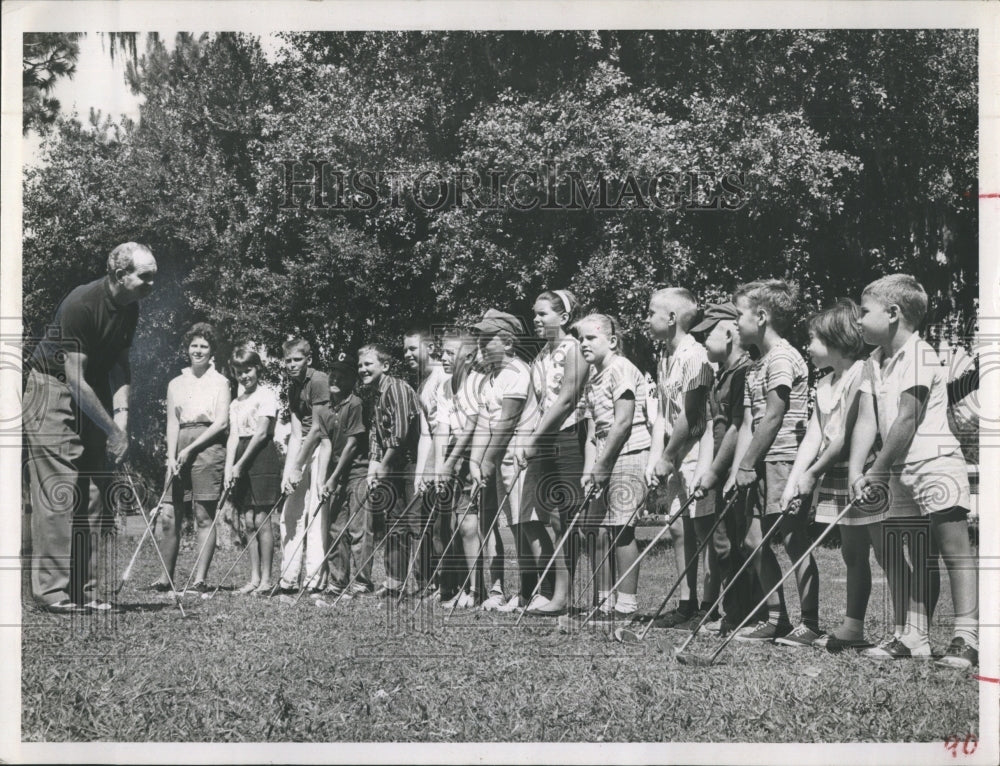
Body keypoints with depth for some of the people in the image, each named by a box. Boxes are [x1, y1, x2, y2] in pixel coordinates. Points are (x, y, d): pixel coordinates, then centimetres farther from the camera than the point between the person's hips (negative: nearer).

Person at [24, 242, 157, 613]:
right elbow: (75, 379, -25)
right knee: (58, 493, -12)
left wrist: (121, 412, -9)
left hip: (91, 398, 8)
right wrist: (113, 431, -23)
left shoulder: (129, 309, 0)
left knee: (94, 495, 4)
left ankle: (85, 589, 7)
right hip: (51, 390, -8)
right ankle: (52, 591, -10)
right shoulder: (81, 304, -24)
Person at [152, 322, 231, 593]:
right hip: (179, 450, 4)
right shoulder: (175, 384, 16)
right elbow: (172, 422, 9)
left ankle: (200, 578, -4)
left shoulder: (219, 382, 6)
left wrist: (190, 449, -9)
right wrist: (171, 456, -6)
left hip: (208, 447, -4)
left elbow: (221, 422, -3)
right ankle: (166, 576, 8)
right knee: (169, 516, 0)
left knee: (204, 516, -5)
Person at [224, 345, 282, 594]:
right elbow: (233, 436, 9)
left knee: (261, 519, -8)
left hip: (262, 457, -7)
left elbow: (261, 433, -9)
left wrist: (240, 464, -11)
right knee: (249, 522, 5)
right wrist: (229, 468, -5)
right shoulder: (235, 403, 18)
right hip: (241, 462, 7)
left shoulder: (267, 395, -3)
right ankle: (254, 578, 8)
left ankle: (266, 579, -5)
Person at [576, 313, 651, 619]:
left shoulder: (622, 369, -9)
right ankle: (604, 602, 12)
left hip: (629, 454, -9)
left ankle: (627, 602, -4)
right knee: (595, 528, 5)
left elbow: (623, 422, -15)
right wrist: (588, 471, 2)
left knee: (620, 527, -9)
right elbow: (592, 432, 14)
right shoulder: (592, 378, 17)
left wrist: (601, 465, -13)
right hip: (603, 458, 9)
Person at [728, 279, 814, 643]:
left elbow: (773, 418, -15)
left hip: (783, 460, -10)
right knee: (756, 540, 9)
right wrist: (738, 469, 4)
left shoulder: (783, 358, -11)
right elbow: (748, 423, 13)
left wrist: (748, 464, -13)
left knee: (796, 544, -5)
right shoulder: (756, 366, 18)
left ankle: (810, 623, 1)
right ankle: (776, 618, 17)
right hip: (762, 465, 10)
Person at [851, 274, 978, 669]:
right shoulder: (875, 362, 12)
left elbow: (907, 419, -17)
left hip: (937, 463, -9)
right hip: (901, 473, 9)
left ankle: (967, 637, -9)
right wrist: (856, 471, -7)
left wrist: (877, 471, -12)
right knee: (917, 557, 13)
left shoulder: (919, 356, -13)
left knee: (955, 552, -7)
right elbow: (866, 420, 5)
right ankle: (914, 636, 17)